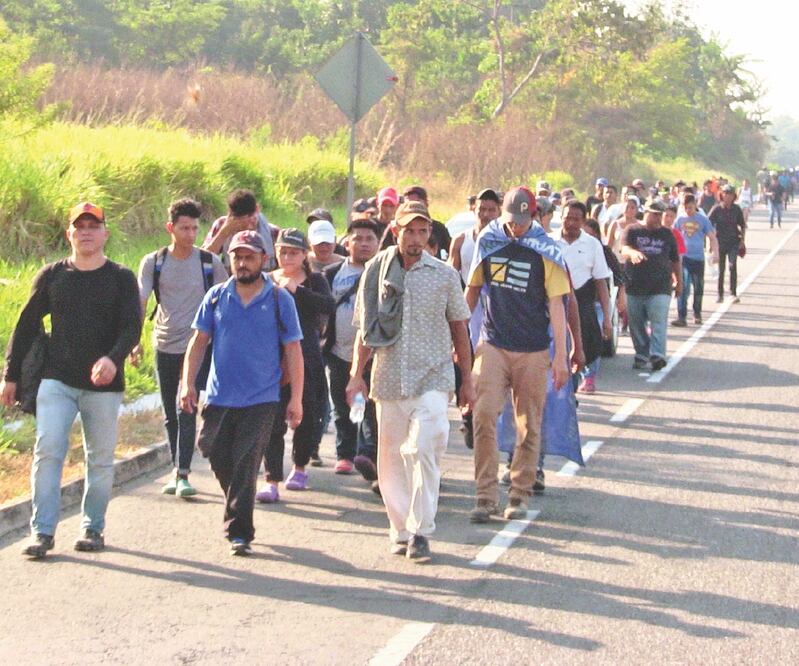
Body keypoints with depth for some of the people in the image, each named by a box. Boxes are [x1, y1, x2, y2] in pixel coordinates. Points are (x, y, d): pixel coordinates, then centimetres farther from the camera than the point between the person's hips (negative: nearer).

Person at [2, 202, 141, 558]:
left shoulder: (121, 278, 2)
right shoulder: (51, 276, 7)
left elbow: (132, 327, -7)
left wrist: (113, 358, -27)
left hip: (104, 385, 0)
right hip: (57, 381, 1)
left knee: (100, 458, 6)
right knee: (48, 450, -11)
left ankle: (93, 528, 18)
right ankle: (43, 531, -8)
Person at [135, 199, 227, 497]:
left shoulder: (210, 262, -1)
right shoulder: (153, 262, 2)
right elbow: (140, 303, -1)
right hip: (165, 346, 3)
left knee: (186, 411, -12)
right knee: (170, 415, 10)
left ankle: (183, 474, -11)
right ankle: (177, 471, 21)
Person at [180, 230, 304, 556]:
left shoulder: (280, 299, 0)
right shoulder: (216, 297, 6)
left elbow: (293, 350, 1)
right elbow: (199, 340, 11)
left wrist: (296, 399, -2)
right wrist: (188, 383, 1)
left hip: (261, 399, -3)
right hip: (219, 397, 3)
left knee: (245, 468, -7)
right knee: (219, 460, 10)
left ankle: (239, 532, -3)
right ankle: (237, 512, 34)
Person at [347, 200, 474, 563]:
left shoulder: (444, 275, 4)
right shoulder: (377, 271, 5)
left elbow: (458, 327, 11)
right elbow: (365, 328, 11)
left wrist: (467, 379, 12)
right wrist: (356, 374, 5)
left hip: (432, 377, -2)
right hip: (389, 377, 2)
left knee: (424, 449, -17)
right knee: (391, 457, 6)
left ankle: (420, 532, -13)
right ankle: (401, 531, 18)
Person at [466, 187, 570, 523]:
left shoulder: (546, 252, -3)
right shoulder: (488, 243, 5)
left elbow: (556, 305, -3)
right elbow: (472, 290, 15)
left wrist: (561, 356, -7)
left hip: (533, 350, -1)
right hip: (492, 345, 1)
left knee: (529, 425, 5)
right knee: (483, 416, -11)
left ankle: (520, 494, 17)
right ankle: (486, 495, -6)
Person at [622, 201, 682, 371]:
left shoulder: (667, 234, 12)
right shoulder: (633, 231, 5)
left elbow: (675, 260, 19)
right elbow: (624, 249, -12)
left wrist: (679, 282, 18)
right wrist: (633, 253, -35)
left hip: (660, 287, 0)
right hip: (635, 285, 0)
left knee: (658, 322, -14)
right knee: (636, 324, 6)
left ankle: (657, 355, -23)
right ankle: (641, 355, 19)